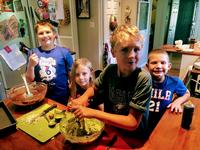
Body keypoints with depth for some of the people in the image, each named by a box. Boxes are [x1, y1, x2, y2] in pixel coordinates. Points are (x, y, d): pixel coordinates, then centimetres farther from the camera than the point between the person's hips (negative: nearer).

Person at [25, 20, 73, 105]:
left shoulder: (64, 52, -9)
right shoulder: (33, 53, -2)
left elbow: (72, 77, -4)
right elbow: (29, 80, 2)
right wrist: (31, 66, -15)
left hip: (62, 98, -1)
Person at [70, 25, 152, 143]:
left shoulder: (143, 78, -22)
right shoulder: (110, 70, -10)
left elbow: (132, 123, -22)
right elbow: (94, 89, 9)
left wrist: (93, 113, -26)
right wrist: (84, 96, -12)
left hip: (133, 138, -4)